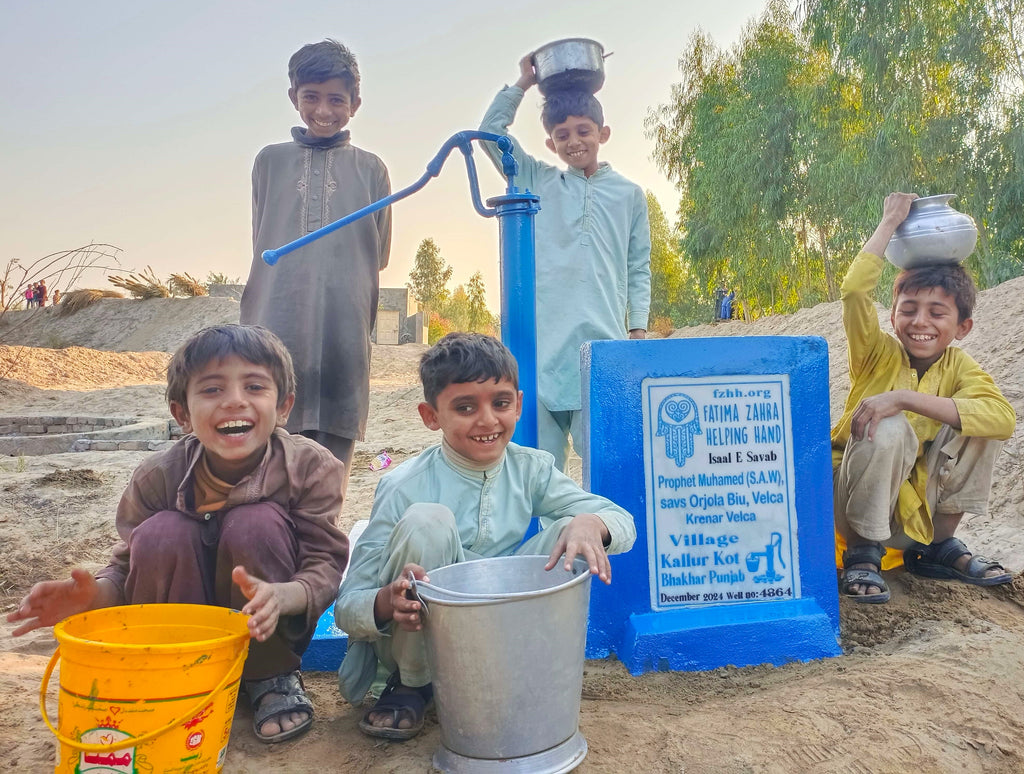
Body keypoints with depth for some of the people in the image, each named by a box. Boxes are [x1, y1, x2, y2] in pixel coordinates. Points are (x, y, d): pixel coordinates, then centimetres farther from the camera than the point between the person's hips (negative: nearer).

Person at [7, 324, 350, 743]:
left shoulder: (310, 467, -19)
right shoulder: (158, 476, -15)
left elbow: (326, 564, -22)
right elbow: (127, 569, -9)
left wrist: (281, 596, -45)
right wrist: (95, 593, -33)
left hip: (268, 633, -1)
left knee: (256, 523, -29)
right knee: (161, 534, -26)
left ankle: (273, 679, -7)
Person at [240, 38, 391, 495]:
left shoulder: (370, 169, 11)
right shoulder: (271, 161, 14)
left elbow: (377, 256, 13)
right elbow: (263, 247, 16)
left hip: (343, 329, 0)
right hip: (278, 325, 1)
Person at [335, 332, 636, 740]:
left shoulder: (530, 469, -6)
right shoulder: (405, 487, -18)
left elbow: (623, 522, -8)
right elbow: (347, 607, -18)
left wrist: (590, 523, -32)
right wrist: (389, 601, -42)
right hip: (417, 639, -3)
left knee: (570, 531, -16)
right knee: (427, 520, -29)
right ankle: (409, 684, -8)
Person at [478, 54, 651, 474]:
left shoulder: (629, 194, 14)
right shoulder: (539, 182, 16)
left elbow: (638, 267, 13)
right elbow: (491, 132, 12)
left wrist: (638, 329, 5)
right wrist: (522, 83, 14)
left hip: (604, 337, -1)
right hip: (544, 335, 1)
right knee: (538, 452, 0)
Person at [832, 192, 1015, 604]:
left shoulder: (958, 365, -5)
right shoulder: (879, 354, -11)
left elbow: (1004, 418, -26)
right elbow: (854, 291, -30)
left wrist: (905, 397, -35)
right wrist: (890, 222, -20)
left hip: (921, 504, 3)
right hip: (857, 503, -3)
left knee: (979, 421, -17)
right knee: (889, 428, -33)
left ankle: (940, 545, -2)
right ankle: (862, 552, -14)